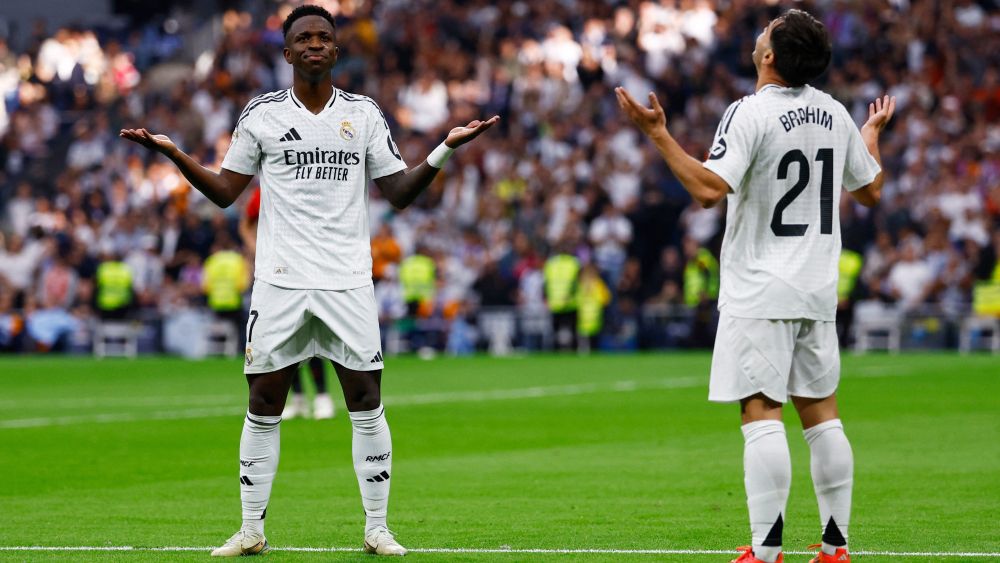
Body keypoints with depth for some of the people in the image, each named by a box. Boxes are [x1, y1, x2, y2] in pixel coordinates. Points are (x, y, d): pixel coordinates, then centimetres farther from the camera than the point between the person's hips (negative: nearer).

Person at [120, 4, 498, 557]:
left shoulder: (364, 114, 7)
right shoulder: (261, 114, 5)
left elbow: (399, 191, 9)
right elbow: (225, 192, 9)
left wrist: (446, 148, -3)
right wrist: (172, 153, -3)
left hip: (348, 281, 0)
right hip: (280, 280, 0)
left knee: (367, 404, -2)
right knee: (263, 406, 0)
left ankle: (377, 529, 7)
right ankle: (251, 530, 9)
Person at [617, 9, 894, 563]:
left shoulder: (751, 113, -14)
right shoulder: (834, 113, 7)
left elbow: (709, 188, -23)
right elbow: (870, 189, 19)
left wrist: (658, 133, -18)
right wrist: (874, 132, 37)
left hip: (760, 294, -7)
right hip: (817, 291, 7)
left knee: (761, 414, -8)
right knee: (821, 413, 11)